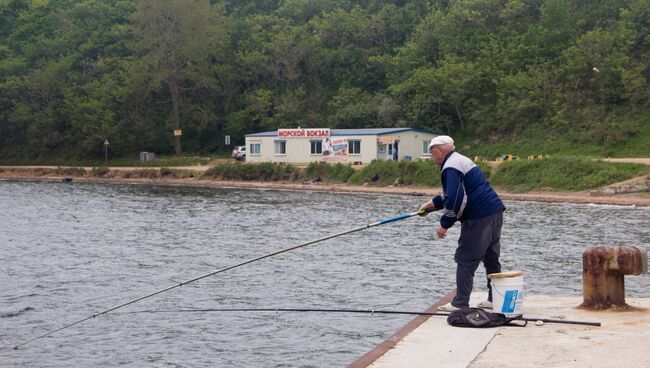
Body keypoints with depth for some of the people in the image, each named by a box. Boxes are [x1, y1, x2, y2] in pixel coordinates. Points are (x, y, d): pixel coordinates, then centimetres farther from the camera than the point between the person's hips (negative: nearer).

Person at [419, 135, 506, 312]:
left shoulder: (450, 168, -13)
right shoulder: (461, 160, 21)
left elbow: (455, 199, -23)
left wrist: (444, 224, -14)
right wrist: (432, 203, 32)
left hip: (479, 217, -10)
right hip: (495, 212, 10)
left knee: (465, 260, -3)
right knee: (491, 258, 17)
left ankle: (460, 303, -2)